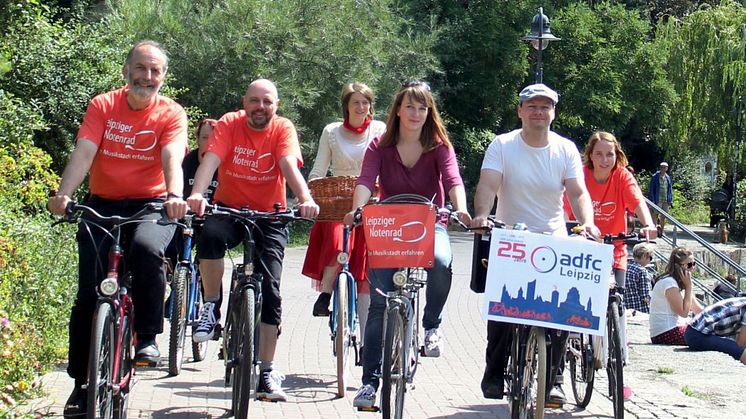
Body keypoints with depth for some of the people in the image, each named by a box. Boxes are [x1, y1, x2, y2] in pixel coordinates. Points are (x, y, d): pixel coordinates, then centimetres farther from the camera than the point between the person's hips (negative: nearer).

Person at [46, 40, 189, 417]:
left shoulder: (171, 114, -3)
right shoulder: (103, 106, 0)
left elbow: (172, 159, -19)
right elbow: (83, 153, -12)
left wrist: (175, 196, -39)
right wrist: (63, 193, -30)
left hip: (150, 206, -2)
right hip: (102, 205, 2)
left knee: (146, 248, -36)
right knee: (89, 292, -6)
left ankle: (147, 337, -17)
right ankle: (82, 383, 7)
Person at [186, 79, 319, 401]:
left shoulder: (283, 129, -8)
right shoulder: (229, 124, -8)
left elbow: (289, 166, -24)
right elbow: (211, 160, -23)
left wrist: (305, 199, -43)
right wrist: (197, 194, -42)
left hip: (269, 216, 0)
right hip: (230, 208, 0)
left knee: (270, 290, -7)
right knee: (211, 235, -35)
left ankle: (267, 374, 1)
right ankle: (211, 308, -12)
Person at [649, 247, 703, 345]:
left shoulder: (679, 282, 14)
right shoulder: (669, 283, -16)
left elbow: (698, 309, 14)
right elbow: (684, 312, -19)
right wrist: (688, 286, -15)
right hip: (665, 334, -10)